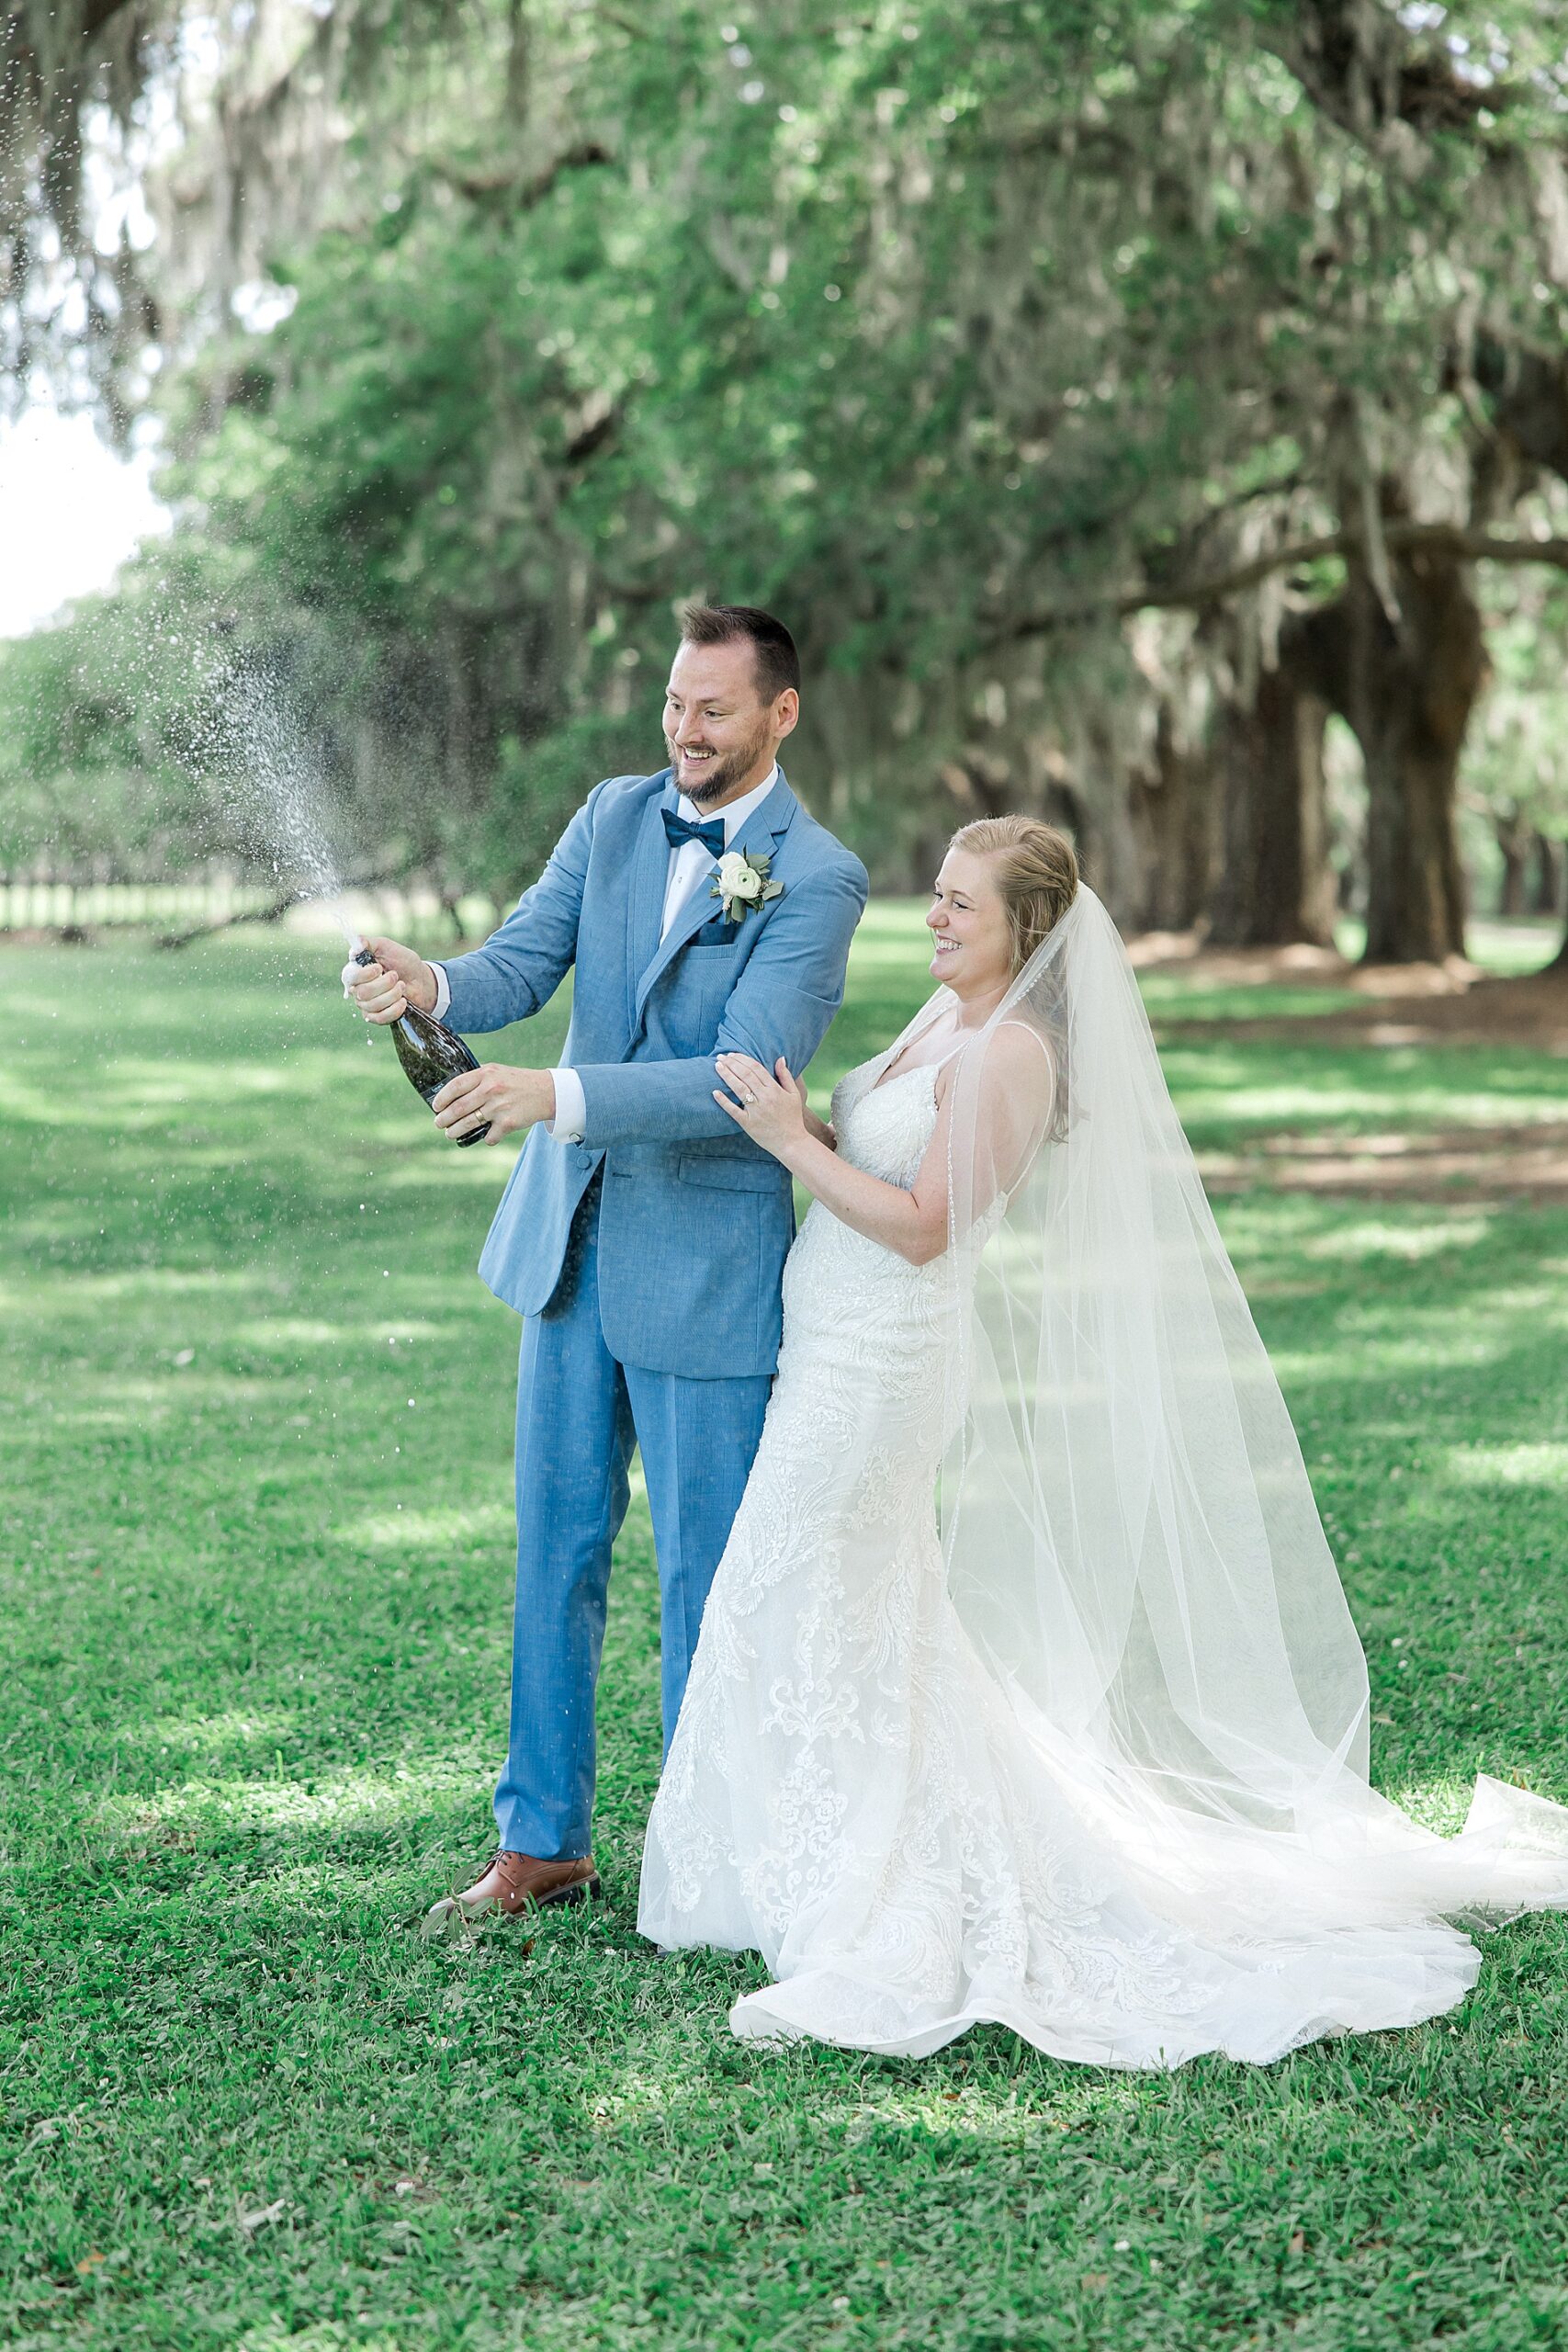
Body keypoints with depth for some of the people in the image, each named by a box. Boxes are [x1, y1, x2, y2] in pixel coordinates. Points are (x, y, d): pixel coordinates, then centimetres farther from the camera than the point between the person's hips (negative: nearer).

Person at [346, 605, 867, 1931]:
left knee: (703, 1570, 4)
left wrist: (558, 1094, -33)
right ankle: (541, 1845, 22)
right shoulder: (615, 816, 5)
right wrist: (433, 987, -24)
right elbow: (521, 965, -1)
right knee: (556, 1545, 11)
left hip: (709, 1260, -5)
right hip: (574, 1233, 6)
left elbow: (745, 1075, -23)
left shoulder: (818, 878, -13)